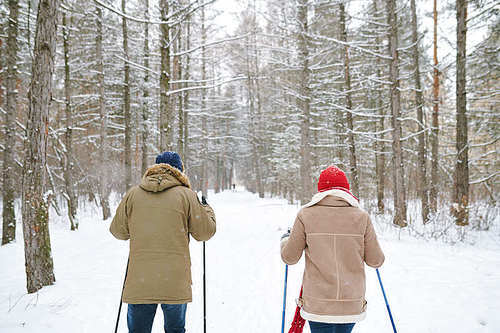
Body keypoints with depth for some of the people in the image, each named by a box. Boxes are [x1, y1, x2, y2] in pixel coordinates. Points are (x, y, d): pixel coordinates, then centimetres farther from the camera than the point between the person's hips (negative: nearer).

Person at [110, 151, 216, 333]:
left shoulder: (133, 194, 2)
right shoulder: (186, 195, -4)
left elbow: (118, 231, 11)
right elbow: (205, 232, 2)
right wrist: (207, 209, 21)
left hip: (139, 282, 2)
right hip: (176, 284, -1)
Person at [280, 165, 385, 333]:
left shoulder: (306, 215, -7)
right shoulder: (361, 216, -4)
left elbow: (289, 257, -1)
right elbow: (376, 261, 2)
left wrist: (285, 239, 20)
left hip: (317, 304, -1)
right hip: (352, 304, 2)